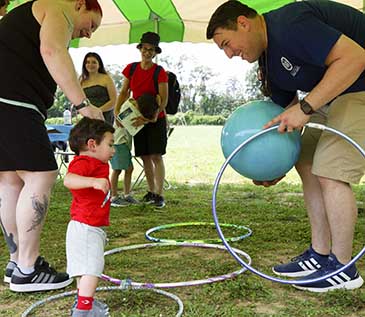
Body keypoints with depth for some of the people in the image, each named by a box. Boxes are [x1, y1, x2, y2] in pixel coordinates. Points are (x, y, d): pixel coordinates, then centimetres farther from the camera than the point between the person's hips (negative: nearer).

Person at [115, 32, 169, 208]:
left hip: (155, 119, -4)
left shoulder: (159, 72, -11)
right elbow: (124, 92, 9)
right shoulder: (131, 69, 3)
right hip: (137, 118, 4)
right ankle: (151, 192, 18)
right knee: (145, 156, 8)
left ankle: (159, 195, -4)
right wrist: (117, 111, -7)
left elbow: (163, 101, -14)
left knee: (156, 156, -8)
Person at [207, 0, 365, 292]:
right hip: (333, 96, 10)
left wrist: (306, 108, -30)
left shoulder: (290, 25, -23)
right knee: (308, 165, 8)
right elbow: (287, 107, 13)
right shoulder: (267, 57, 9)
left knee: (330, 174, -14)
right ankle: (319, 255, 16)